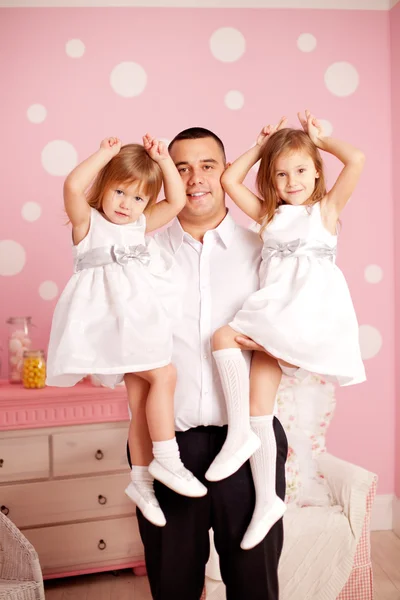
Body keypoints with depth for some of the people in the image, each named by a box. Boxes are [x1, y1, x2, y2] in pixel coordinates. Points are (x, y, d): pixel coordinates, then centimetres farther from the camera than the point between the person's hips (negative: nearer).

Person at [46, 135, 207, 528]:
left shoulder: (140, 226, 18)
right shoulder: (88, 223, 0)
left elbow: (177, 201, 16)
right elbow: (73, 186, -19)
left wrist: (163, 159, 9)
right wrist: (105, 153, -10)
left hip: (140, 322, 7)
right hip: (110, 317, -7)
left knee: (140, 394, 8)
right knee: (164, 375, -18)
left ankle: (140, 479, 18)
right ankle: (166, 460, -6)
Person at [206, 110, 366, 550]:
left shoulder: (327, 207, 10)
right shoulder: (269, 214, 20)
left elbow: (356, 160, -3)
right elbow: (229, 180, 16)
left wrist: (321, 139, 13)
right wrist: (261, 146, 22)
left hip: (313, 312, -4)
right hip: (274, 314, 5)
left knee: (224, 333, -24)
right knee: (258, 407, -5)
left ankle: (239, 432, -13)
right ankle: (267, 500, 5)